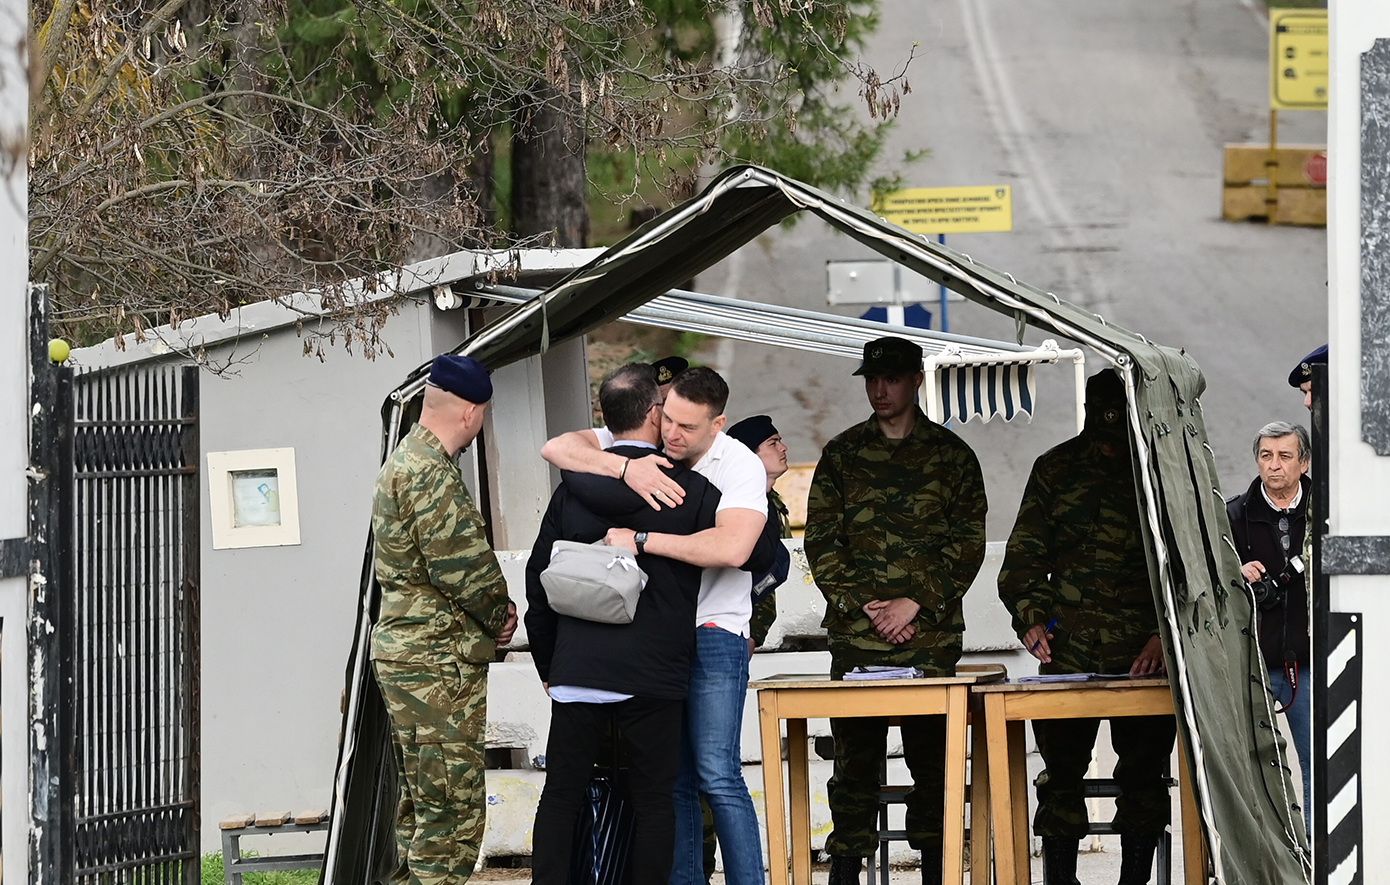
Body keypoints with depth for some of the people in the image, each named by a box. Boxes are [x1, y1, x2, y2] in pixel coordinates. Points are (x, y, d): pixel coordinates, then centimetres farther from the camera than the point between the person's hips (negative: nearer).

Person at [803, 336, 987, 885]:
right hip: (855, 638, 1)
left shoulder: (951, 455, 7)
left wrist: (916, 603, -9)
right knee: (854, 760, -1)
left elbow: (967, 544, 3)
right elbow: (821, 542, 6)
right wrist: (865, 607, -6)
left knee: (933, 758, 1)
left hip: (931, 637, -1)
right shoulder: (842, 455, 10)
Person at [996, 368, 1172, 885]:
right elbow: (1025, 554, 9)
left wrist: (1166, 633, -8)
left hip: (1145, 655, -1)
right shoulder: (1057, 469, 6)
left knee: (1142, 776, 3)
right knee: (1061, 771, 1)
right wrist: (1031, 617, -6)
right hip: (1068, 655, 1)